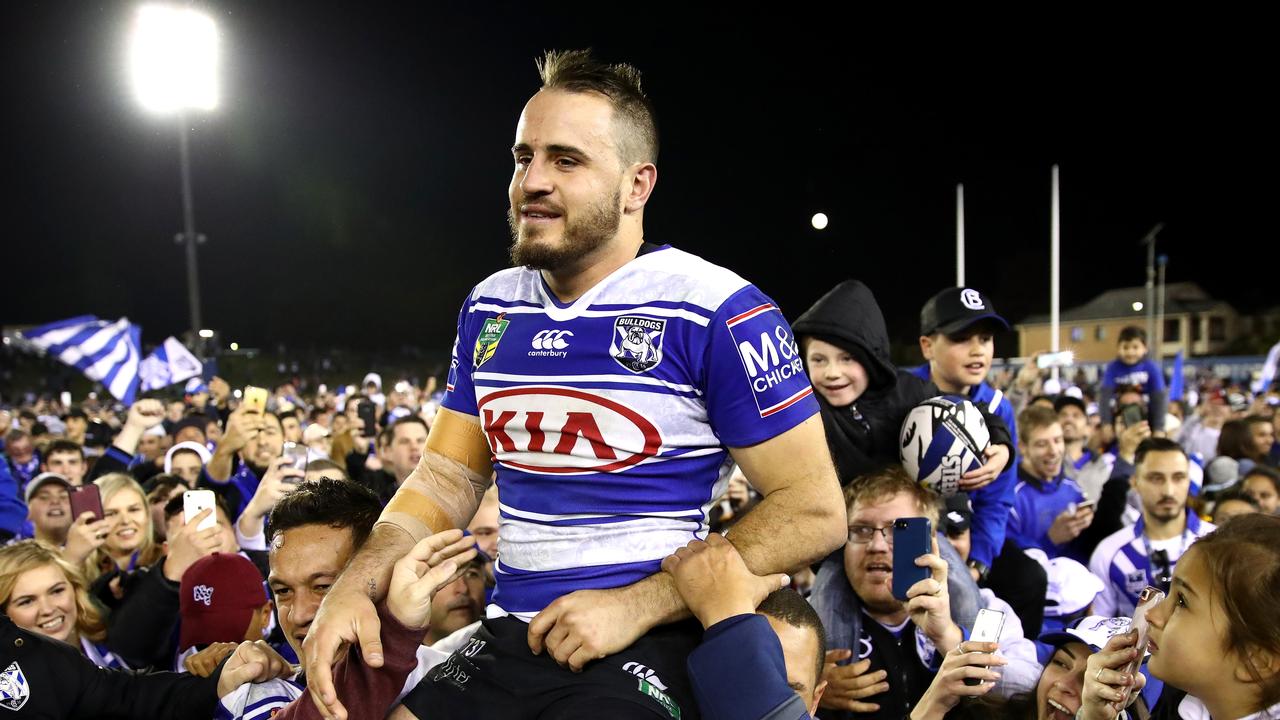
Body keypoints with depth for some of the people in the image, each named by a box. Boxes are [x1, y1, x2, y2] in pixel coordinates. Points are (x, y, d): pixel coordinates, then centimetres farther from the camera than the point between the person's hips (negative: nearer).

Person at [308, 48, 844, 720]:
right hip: (503, 639, 6)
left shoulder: (717, 312, -12)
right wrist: (354, 586, -3)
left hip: (645, 646, -5)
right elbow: (447, 475, 14)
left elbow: (813, 511, -12)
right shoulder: (489, 308, 8)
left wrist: (635, 605, -18)